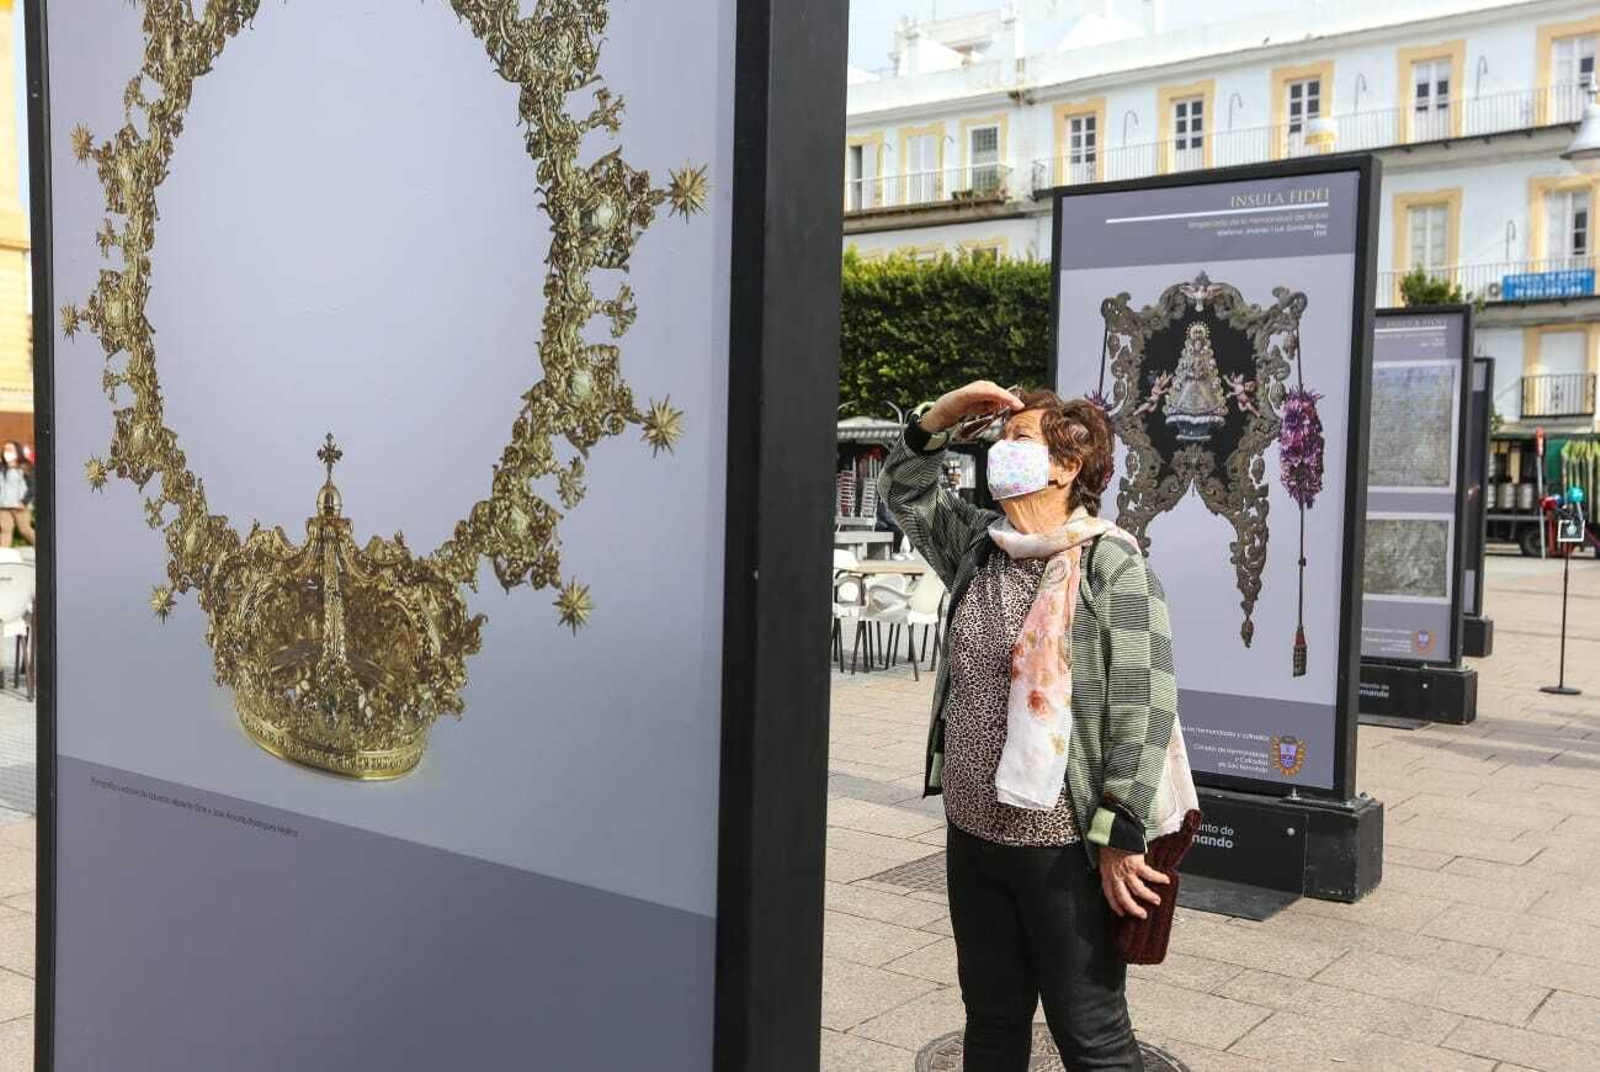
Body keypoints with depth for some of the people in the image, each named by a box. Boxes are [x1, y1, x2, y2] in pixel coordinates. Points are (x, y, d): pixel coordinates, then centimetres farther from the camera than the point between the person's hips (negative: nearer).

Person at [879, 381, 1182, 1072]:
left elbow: (1143, 709, -17)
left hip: (1063, 846, -7)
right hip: (972, 834, 7)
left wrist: (1119, 838, -19)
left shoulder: (1111, 565, -13)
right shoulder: (979, 548, 7)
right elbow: (904, 492, 23)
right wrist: (941, 417, 6)